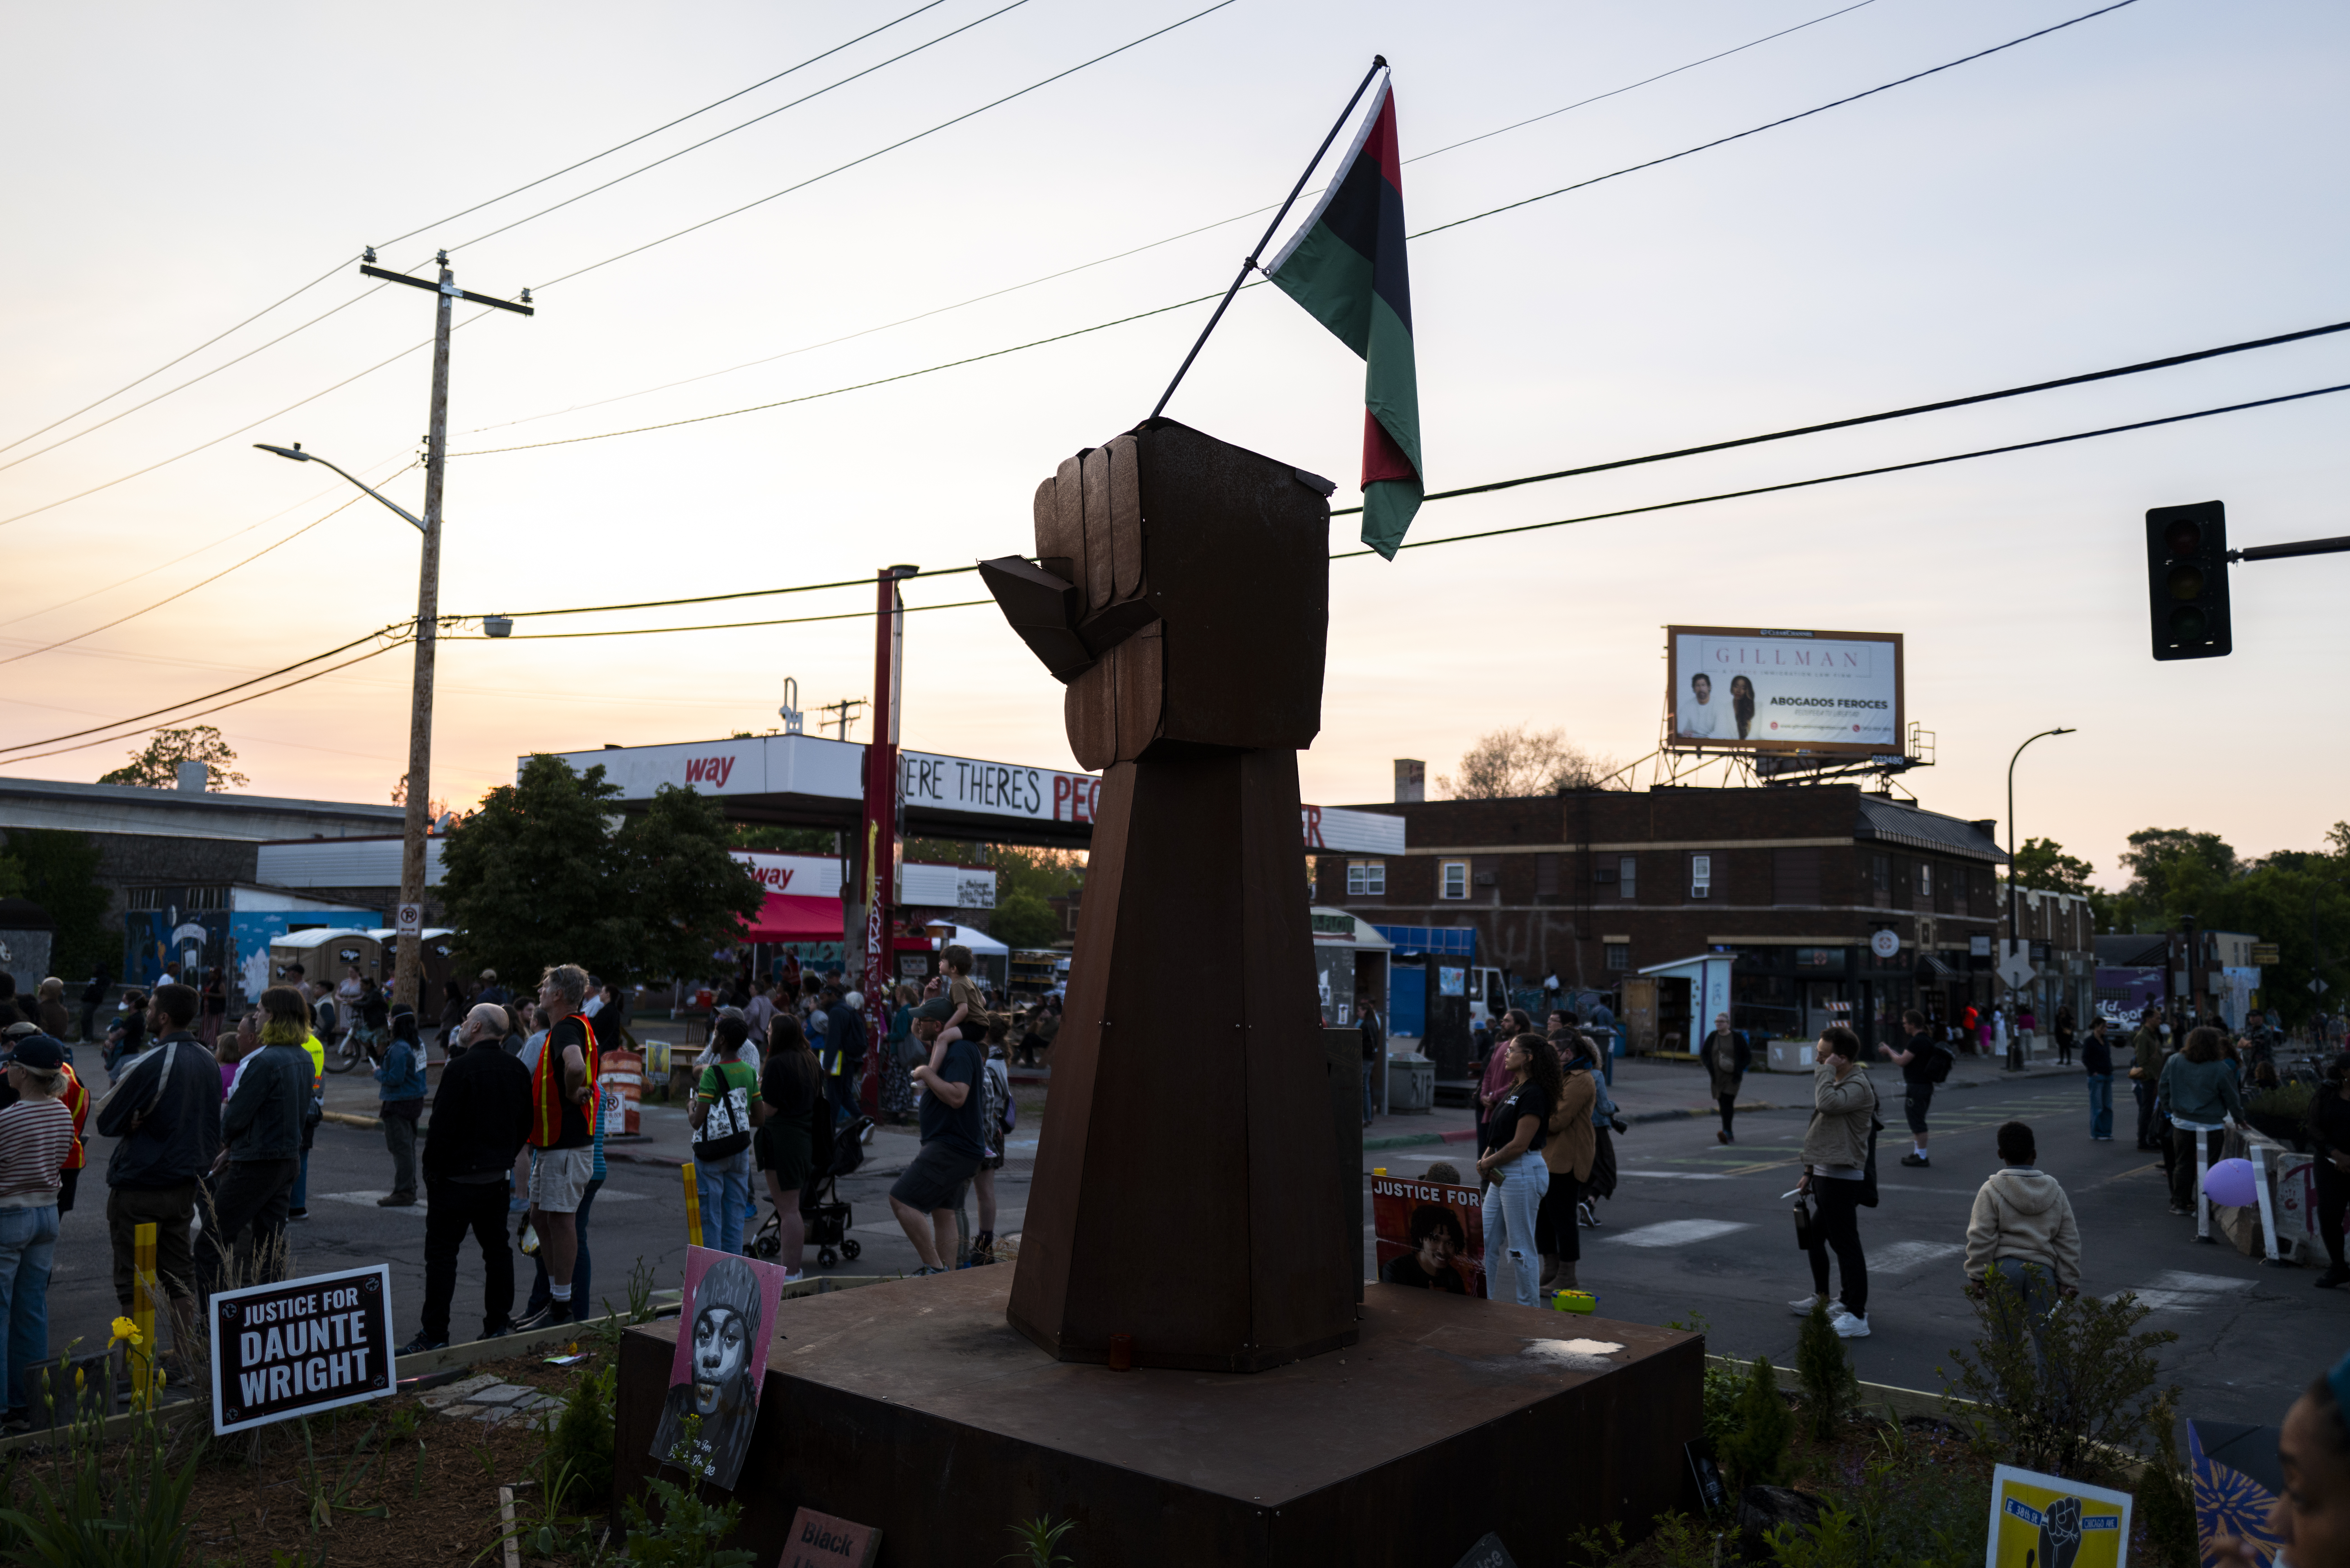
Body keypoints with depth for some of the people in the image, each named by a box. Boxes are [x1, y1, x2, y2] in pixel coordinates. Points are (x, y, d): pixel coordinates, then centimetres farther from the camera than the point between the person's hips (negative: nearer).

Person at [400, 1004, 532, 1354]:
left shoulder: (461, 1068, -16)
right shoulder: (518, 1070, 6)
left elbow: (442, 1127, -17)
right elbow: (525, 1126, 13)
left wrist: (432, 1169, -6)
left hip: (457, 1179, -7)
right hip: (498, 1177, 7)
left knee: (442, 1253, -1)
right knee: (497, 1249, 13)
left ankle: (434, 1335, 0)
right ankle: (498, 1326, 18)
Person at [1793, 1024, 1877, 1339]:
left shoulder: (1858, 1086, -16)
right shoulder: (1836, 1082, 16)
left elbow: (1827, 1104, -36)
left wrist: (1827, 1070, -21)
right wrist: (1810, 1172, 23)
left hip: (1842, 1177, -11)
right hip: (1825, 1173, 11)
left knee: (1846, 1243, -8)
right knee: (1814, 1237, 20)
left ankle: (1857, 1316, -5)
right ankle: (1822, 1298, 35)